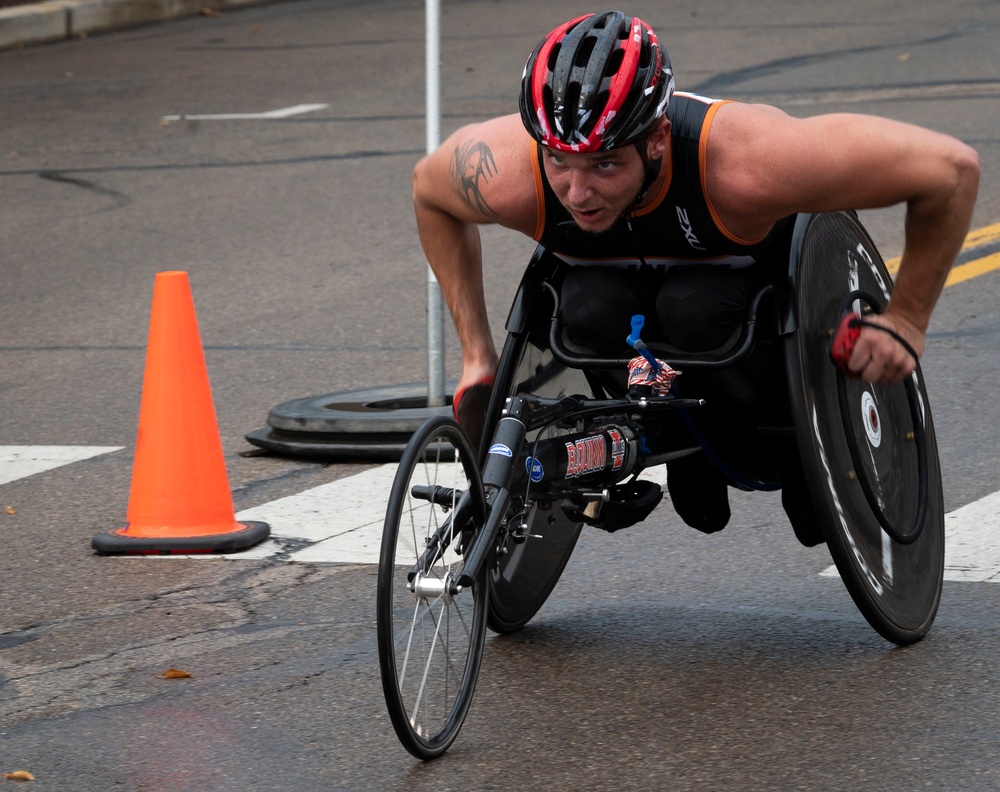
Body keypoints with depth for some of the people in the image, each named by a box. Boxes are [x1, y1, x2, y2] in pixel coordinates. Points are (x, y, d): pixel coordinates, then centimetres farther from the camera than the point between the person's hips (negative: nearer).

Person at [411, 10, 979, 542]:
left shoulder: (743, 166, -43)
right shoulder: (508, 177, -34)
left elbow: (952, 168, -33)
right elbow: (428, 185, -6)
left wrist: (906, 322, -22)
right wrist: (477, 354, -7)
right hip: (617, 274, 2)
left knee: (696, 308, -35)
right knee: (590, 312, -31)